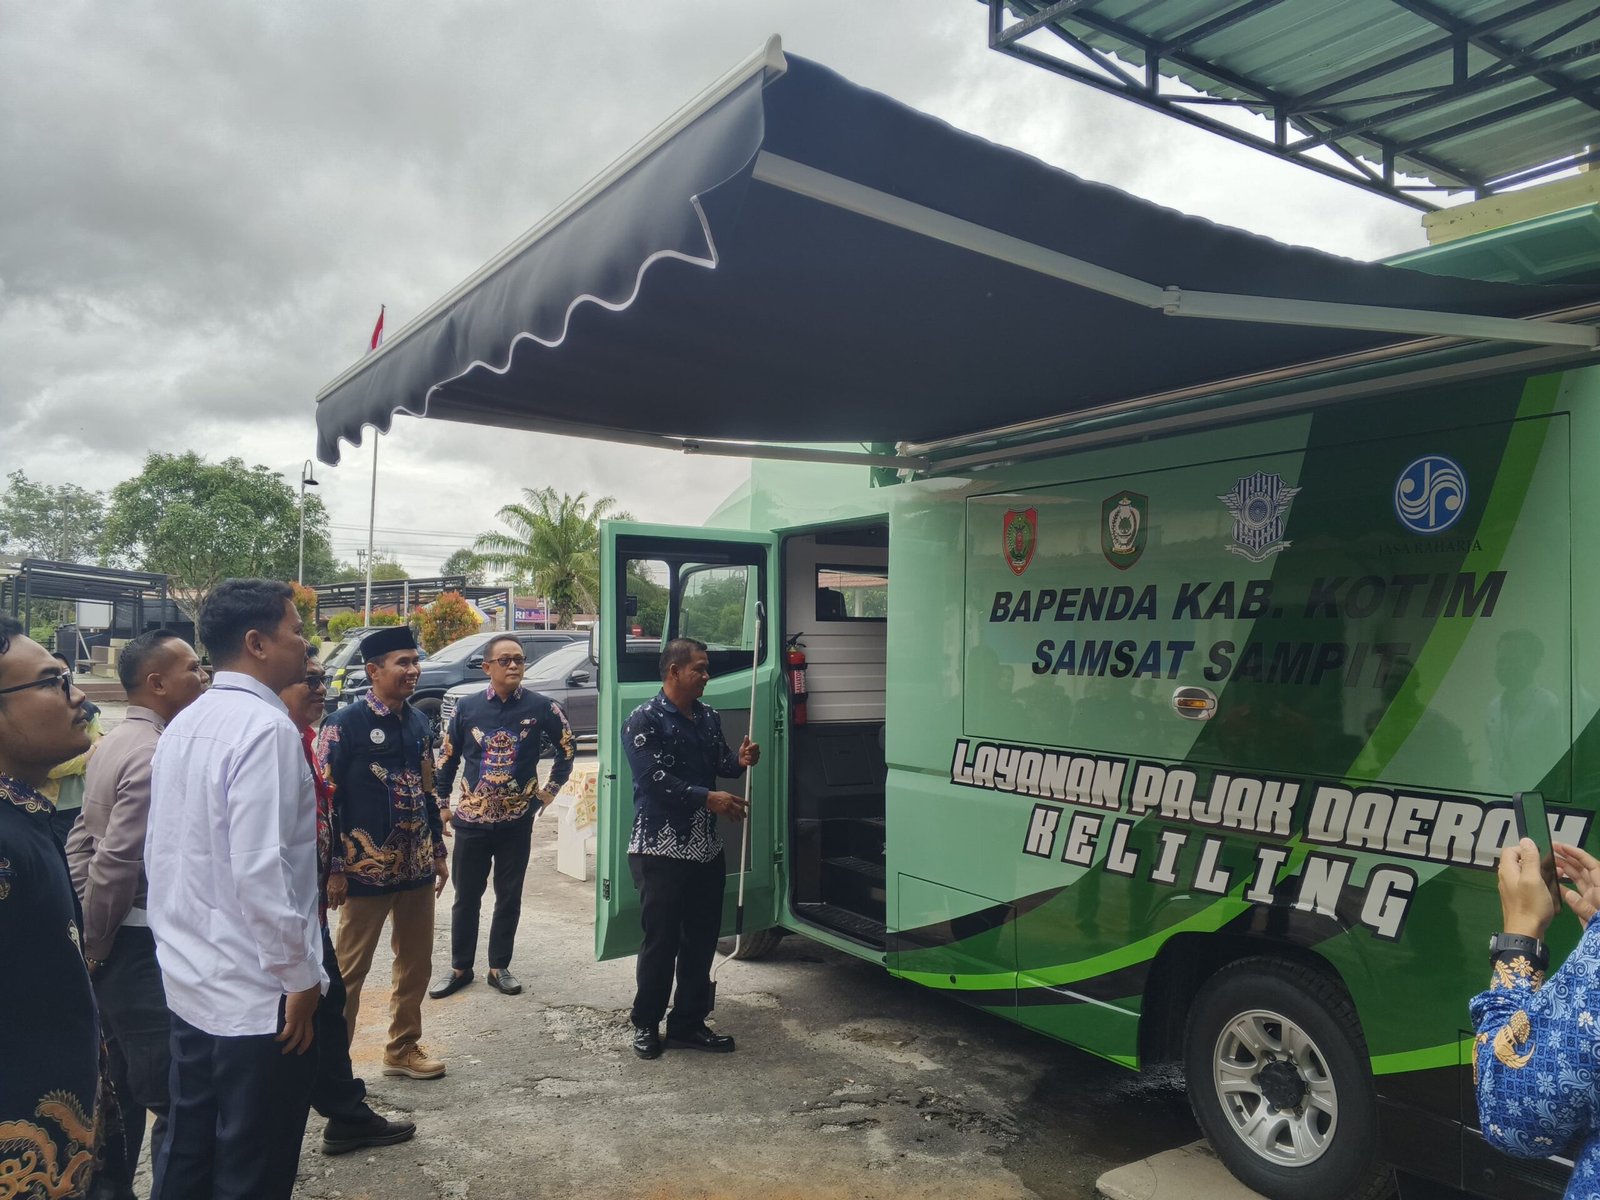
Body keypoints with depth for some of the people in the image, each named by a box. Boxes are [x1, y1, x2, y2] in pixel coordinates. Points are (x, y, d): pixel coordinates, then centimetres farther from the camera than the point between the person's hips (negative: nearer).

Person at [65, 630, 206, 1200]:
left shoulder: (111, 746, 10)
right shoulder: (156, 755, -21)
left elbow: (81, 843, 15)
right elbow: (115, 865, -23)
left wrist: (89, 935, 15)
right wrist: (93, 948, -10)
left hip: (113, 945, 10)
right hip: (142, 948, -10)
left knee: (120, 1086, 21)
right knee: (174, 1099, -1)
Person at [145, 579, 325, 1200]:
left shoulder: (184, 725, 7)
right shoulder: (266, 727, -21)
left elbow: (159, 852, 14)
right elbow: (260, 869, -26)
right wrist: (300, 977, -16)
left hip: (188, 982, 8)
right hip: (257, 994, -8)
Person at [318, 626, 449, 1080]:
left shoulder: (419, 723, 8)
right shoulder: (344, 725, -11)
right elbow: (325, 800, -11)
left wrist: (439, 853, 16)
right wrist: (333, 870, -13)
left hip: (417, 867, 6)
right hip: (367, 868, -6)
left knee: (416, 963, 14)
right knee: (350, 969, 5)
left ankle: (403, 1049, 29)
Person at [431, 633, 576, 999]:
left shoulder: (541, 706, -7)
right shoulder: (468, 708, -4)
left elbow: (567, 747, 7)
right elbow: (447, 757, 7)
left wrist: (551, 789, 5)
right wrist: (442, 804, 8)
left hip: (517, 820, 0)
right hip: (471, 818, 1)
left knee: (509, 897, 10)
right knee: (466, 897, 11)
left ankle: (499, 967, 24)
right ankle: (460, 967, 26)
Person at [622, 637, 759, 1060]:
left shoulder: (708, 716, 11)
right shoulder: (645, 720, -11)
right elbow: (653, 779, -18)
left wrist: (740, 760, -6)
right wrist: (708, 798, -21)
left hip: (707, 847, 7)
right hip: (661, 849, -7)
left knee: (702, 939, 12)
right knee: (660, 941, 2)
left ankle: (689, 1022, 25)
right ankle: (646, 1024, 19)